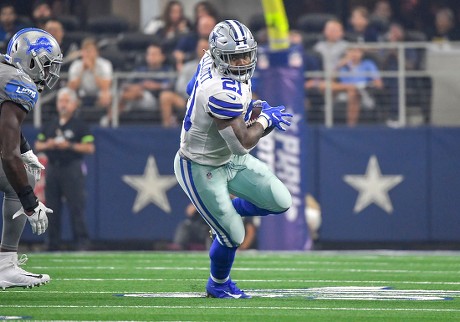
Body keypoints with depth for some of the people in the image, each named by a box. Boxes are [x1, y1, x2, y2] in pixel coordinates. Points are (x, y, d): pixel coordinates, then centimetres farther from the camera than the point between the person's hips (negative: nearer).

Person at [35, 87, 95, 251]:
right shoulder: (49, 125, 16)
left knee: (76, 207, -11)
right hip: (53, 168, 6)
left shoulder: (79, 125, 0)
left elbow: (90, 148, -7)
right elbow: (37, 145, 17)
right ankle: (53, 244, 11)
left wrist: (69, 146, -16)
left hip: (72, 168, -5)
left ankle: (82, 242, -10)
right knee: (52, 208, 6)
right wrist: (48, 145, -4)